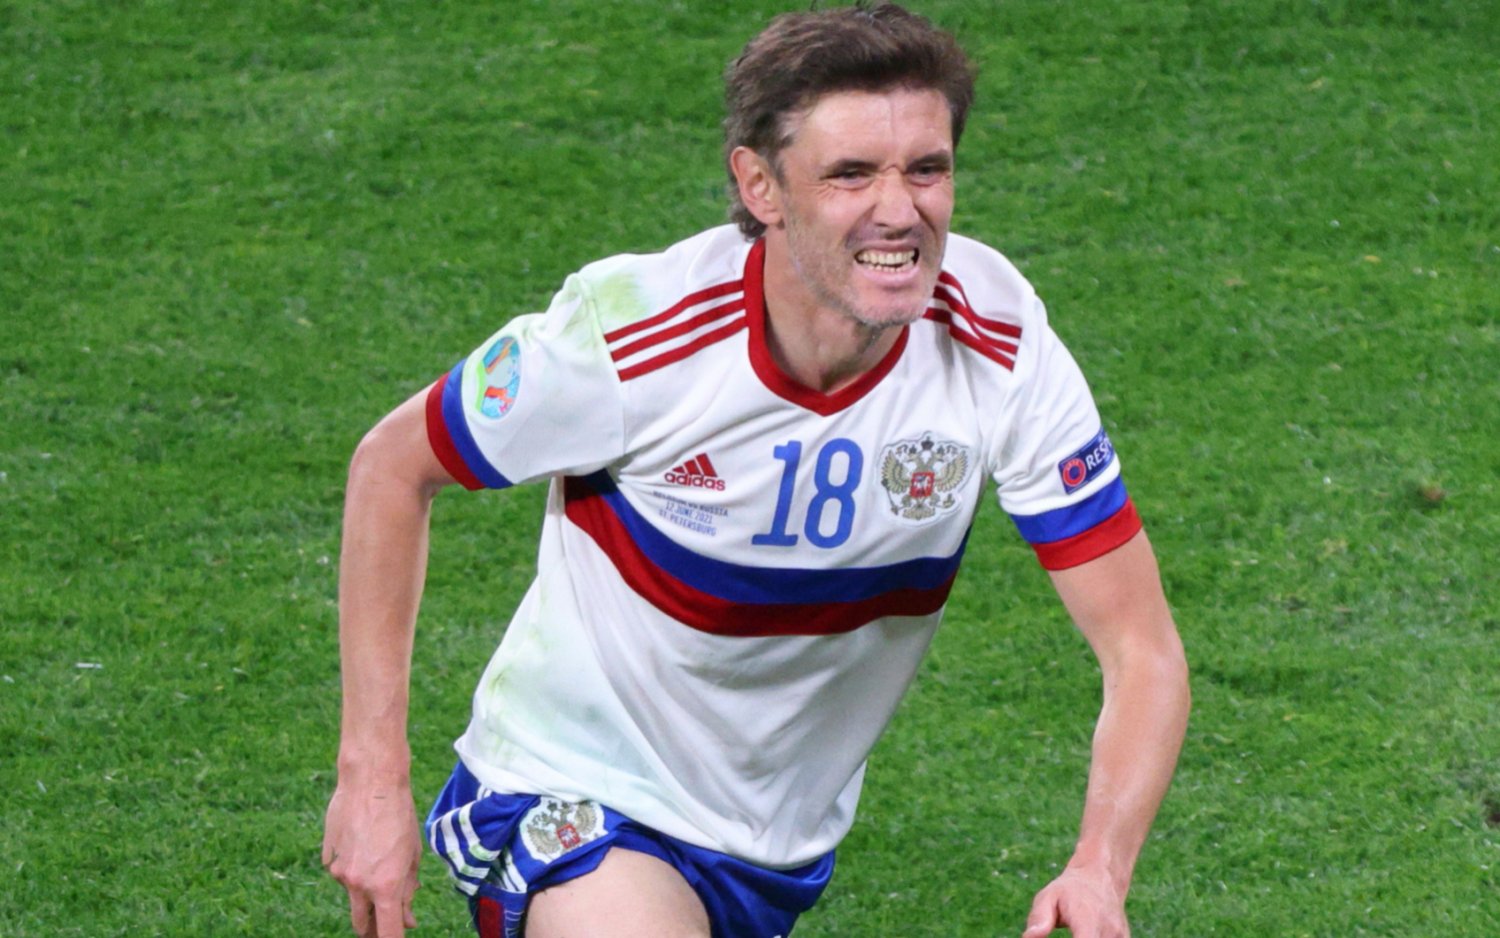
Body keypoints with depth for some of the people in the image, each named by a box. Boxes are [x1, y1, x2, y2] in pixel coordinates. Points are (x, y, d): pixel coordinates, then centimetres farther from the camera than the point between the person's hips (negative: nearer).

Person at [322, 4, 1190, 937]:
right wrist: (374, 774, -12)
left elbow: (1141, 649, -15)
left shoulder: (998, 346, -18)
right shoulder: (629, 333, -26)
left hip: (784, 851, 5)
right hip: (577, 806, -5)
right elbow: (393, 466, -8)